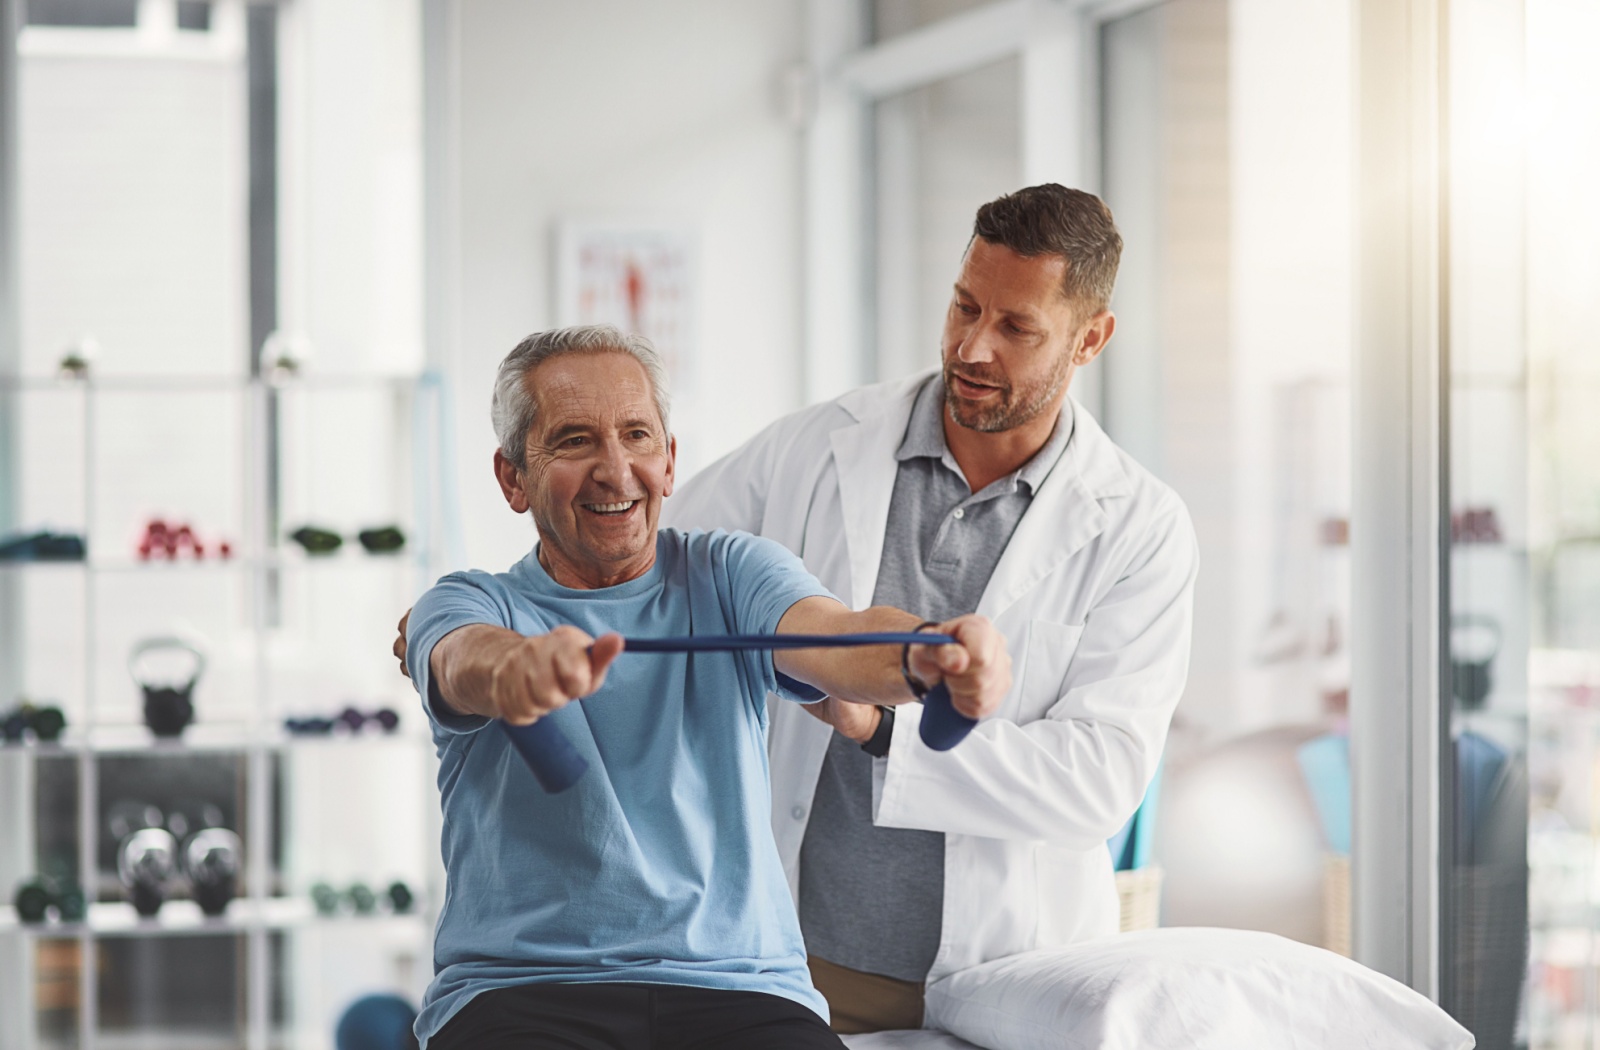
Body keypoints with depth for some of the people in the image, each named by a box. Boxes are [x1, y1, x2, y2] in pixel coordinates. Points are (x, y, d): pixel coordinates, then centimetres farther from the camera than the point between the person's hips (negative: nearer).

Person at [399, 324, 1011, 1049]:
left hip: (741, 986, 1)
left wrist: (923, 656, -33)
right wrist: (517, 668, -42)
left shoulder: (728, 576, 14)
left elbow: (831, 638, -8)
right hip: (522, 985, -1)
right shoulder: (472, 604, 9)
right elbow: (465, 662, -16)